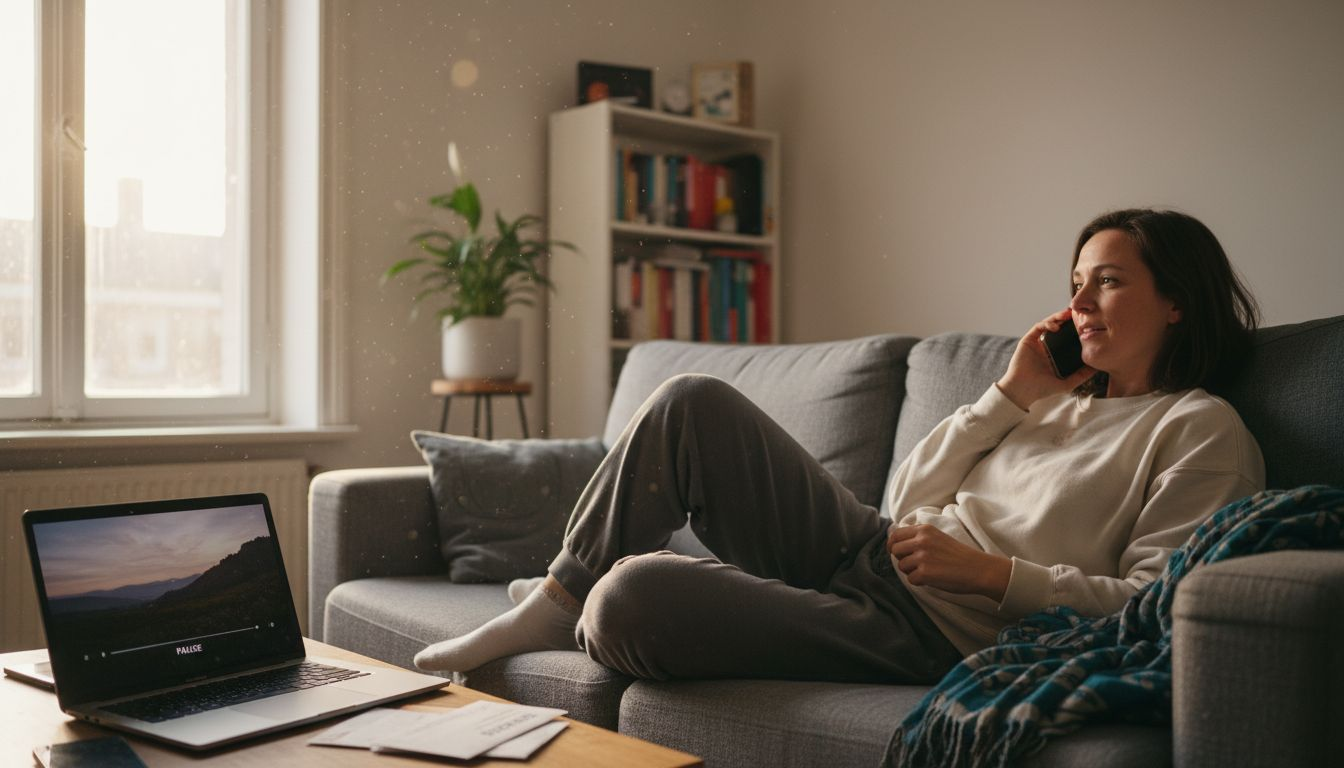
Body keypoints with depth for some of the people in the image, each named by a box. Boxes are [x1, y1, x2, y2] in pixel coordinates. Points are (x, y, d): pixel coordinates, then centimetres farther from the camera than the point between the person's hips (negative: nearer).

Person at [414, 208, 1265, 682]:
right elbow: (909, 501, 12)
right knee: (695, 402, -7)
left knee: (633, 596, -27)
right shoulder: (1061, 399, 20)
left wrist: (992, 571, -21)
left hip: (931, 632, -8)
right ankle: (556, 601, 1)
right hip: (862, 550, 8)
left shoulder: (1202, 432, -1)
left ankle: (581, 621, 12)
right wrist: (1009, 397, 5)